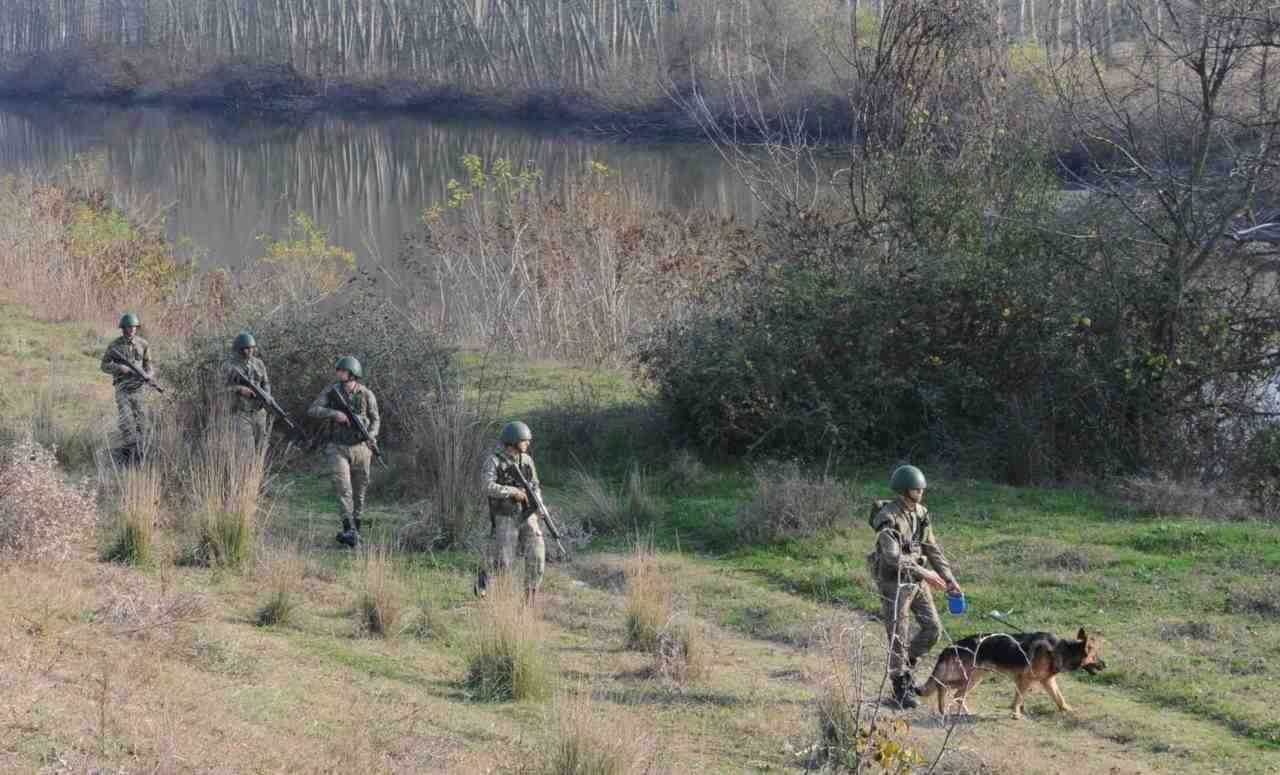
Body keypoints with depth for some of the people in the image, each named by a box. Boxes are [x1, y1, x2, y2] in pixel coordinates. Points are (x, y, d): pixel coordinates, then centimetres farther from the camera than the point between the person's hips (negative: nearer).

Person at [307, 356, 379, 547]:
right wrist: (334, 413, -25)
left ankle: (355, 530, 24)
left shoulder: (366, 395, -5)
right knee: (343, 489, -16)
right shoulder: (331, 392, -5)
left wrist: (371, 436, -14)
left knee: (359, 492, 8)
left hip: (360, 448, 1)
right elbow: (312, 411, -10)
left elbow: (375, 419, 6)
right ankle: (350, 531, -23)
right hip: (338, 449, -1)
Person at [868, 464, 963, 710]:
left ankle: (906, 668, 26)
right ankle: (900, 688, 10)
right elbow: (893, 556, -26)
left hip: (916, 579, 7)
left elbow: (932, 548, 9)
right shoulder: (888, 517, -20)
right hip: (893, 582, -7)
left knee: (932, 627, 6)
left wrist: (949, 578, 2)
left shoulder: (920, 513, 4)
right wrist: (924, 573, -26)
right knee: (899, 636, -2)